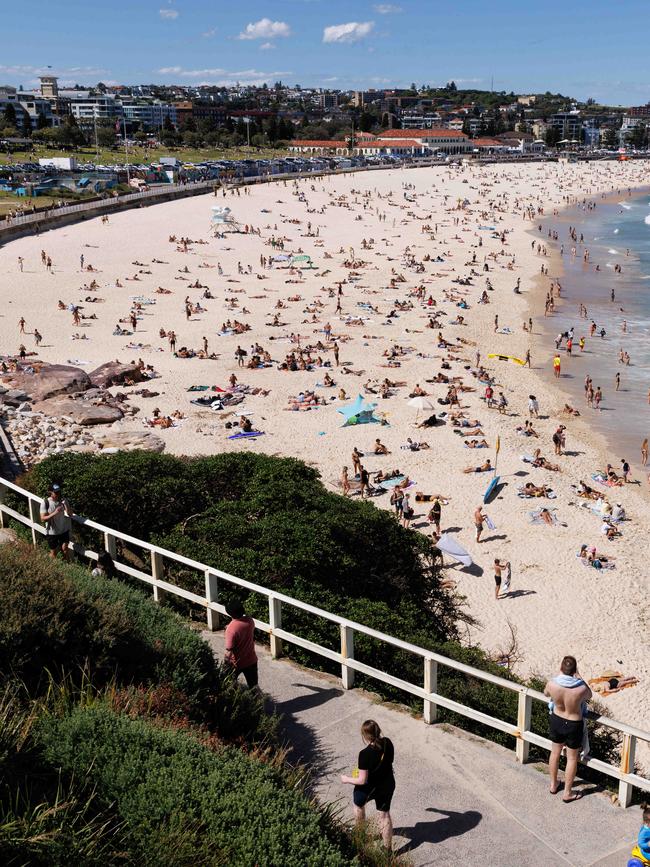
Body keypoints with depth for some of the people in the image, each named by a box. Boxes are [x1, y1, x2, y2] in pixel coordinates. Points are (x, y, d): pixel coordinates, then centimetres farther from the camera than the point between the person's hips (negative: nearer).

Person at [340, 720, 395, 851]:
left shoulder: (365, 754, -33)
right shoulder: (388, 743, -16)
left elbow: (362, 780, -26)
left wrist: (347, 779, -9)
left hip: (370, 788, -4)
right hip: (388, 785, 4)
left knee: (359, 804, 29)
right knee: (384, 814, 20)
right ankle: (388, 848, 30)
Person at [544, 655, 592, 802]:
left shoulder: (552, 684, -24)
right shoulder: (581, 689, -30)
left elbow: (546, 693, 2)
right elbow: (589, 696, -4)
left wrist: (560, 676, 6)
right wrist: (579, 678, 2)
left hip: (556, 721, 3)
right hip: (573, 725, -3)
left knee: (555, 751, 26)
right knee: (572, 758, 18)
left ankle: (553, 785, 44)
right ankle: (567, 793, 32)